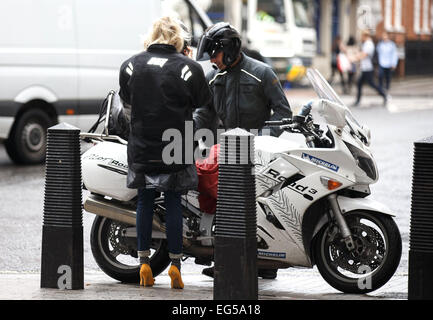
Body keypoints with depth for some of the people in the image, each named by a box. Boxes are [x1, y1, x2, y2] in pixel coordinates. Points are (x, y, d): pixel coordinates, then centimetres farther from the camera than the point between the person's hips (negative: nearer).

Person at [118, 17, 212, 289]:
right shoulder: (188, 67, -9)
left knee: (145, 201, 12)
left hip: (142, 147, 2)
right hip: (176, 147, -2)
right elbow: (202, 101, 3)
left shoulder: (131, 65, -2)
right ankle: (175, 262, 6)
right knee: (173, 202, 5)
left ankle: (144, 261, 14)